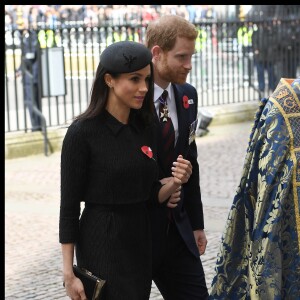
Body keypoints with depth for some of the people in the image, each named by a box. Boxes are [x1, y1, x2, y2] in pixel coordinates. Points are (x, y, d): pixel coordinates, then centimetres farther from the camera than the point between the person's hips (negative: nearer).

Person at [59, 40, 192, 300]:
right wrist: (69, 273, -12)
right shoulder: (83, 132, -13)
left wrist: (174, 184, -10)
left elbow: (151, 195, 11)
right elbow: (69, 207, -11)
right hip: (101, 243, -6)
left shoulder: (146, 128, 5)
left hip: (141, 240, 6)